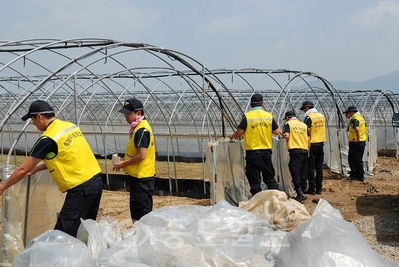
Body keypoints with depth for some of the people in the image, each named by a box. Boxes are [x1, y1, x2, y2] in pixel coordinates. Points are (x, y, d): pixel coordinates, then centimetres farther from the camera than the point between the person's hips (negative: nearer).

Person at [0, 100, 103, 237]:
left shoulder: (48, 139, -13)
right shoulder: (70, 126, 10)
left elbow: (23, 169, -6)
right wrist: (35, 169, 25)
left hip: (81, 189, -9)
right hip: (96, 181, 9)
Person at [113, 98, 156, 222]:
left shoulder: (142, 130, -20)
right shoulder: (137, 128, 10)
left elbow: (141, 156, -25)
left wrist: (123, 164, -13)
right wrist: (124, 160, 8)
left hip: (142, 178, -10)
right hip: (137, 176, 10)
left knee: (142, 211, -2)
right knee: (135, 209, 19)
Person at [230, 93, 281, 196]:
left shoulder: (247, 116, -8)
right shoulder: (269, 116, 1)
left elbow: (239, 132, -9)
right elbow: (276, 132, 5)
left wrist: (233, 136, 12)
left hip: (252, 152, -3)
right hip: (266, 151, 3)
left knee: (254, 180, 4)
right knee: (269, 177, 15)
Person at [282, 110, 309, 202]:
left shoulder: (288, 124, 2)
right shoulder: (304, 125, 16)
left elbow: (286, 136, -12)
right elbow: (308, 139, 14)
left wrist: (282, 134, 10)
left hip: (295, 151, -5)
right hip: (305, 151, 5)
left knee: (295, 172, -7)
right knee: (303, 173, 11)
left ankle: (300, 194, -18)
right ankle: (301, 192, 17)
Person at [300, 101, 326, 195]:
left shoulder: (309, 117, -12)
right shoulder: (322, 116, 9)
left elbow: (307, 132, -15)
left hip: (312, 144, -6)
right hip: (321, 143, 6)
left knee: (311, 167, 0)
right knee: (319, 167, 10)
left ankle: (312, 189, 1)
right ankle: (319, 188, 14)